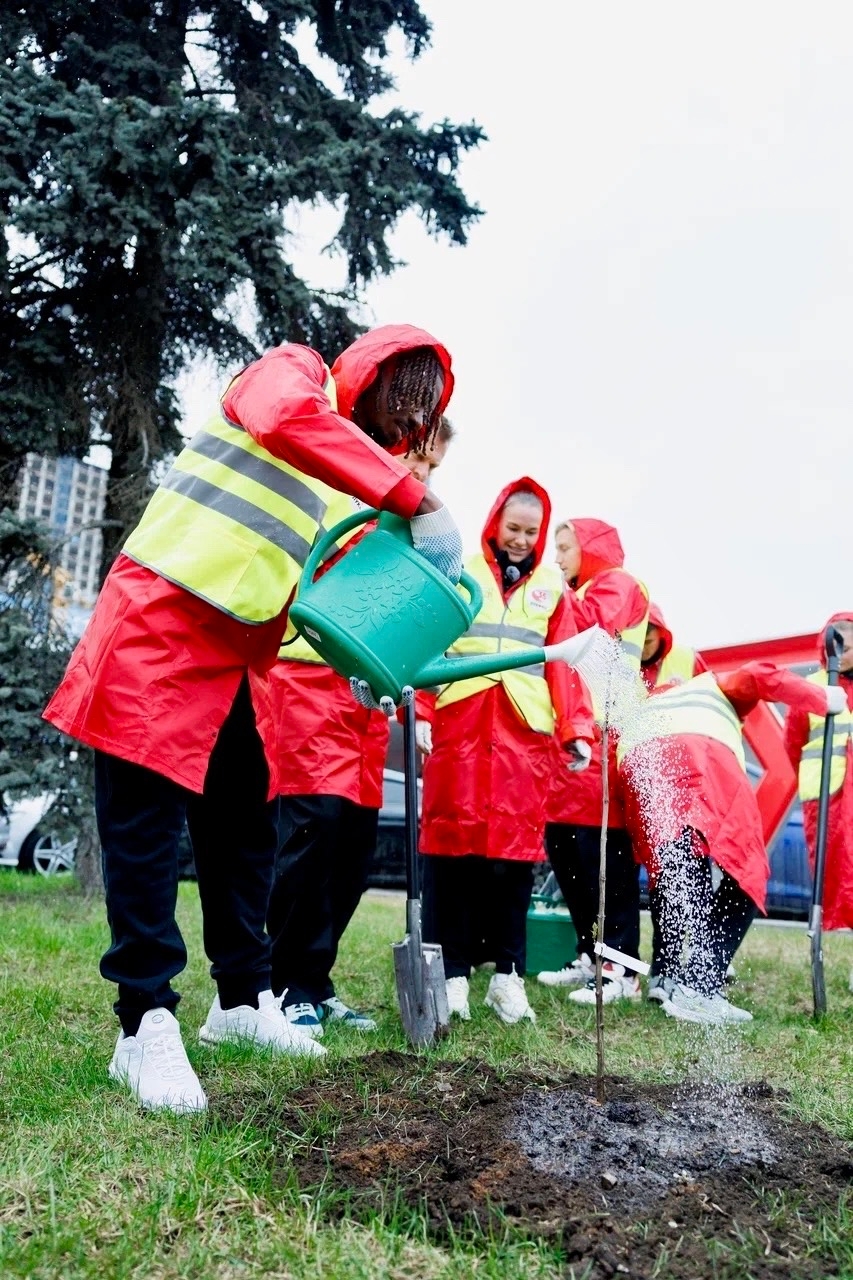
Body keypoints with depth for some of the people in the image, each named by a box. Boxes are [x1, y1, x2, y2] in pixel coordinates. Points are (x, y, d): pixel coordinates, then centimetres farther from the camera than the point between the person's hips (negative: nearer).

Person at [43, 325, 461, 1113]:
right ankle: (146, 1024, 0)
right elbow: (287, 419, -30)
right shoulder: (295, 371, -4)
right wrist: (418, 501, -32)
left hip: (239, 656, 9)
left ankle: (243, 997, 22)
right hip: (160, 626, -8)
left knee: (246, 820, 10)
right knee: (146, 819, -6)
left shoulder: (350, 469, 17)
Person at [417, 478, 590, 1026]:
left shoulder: (552, 585, 16)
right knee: (453, 841, -2)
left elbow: (563, 663, 12)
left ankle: (508, 974, 8)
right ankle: (453, 972, 5)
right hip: (459, 722, -1)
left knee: (515, 845, -1)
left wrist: (573, 730, 3)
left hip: (525, 730, 1)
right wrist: (420, 712, -6)